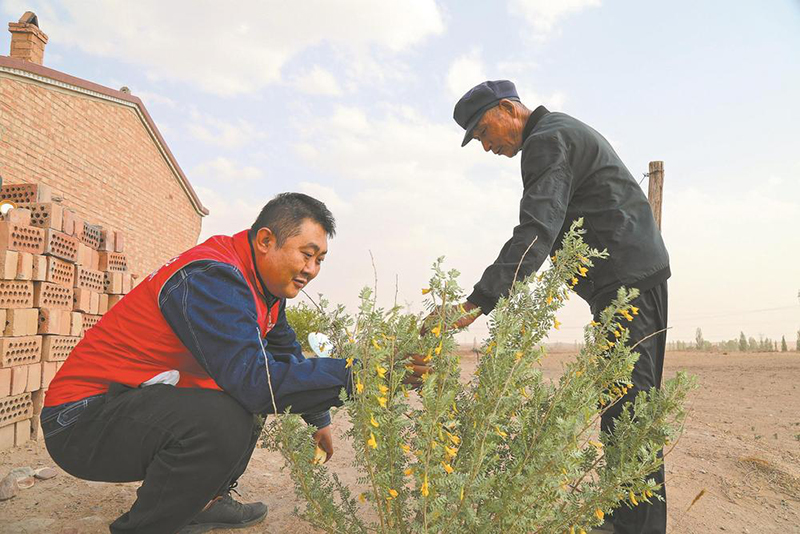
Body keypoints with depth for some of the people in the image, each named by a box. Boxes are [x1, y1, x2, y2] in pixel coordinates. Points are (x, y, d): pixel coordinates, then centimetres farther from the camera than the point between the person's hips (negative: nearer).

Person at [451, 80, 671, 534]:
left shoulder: (547, 140, -11)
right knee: (631, 399, 11)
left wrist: (476, 304, -33)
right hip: (638, 272, 11)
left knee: (626, 400, -11)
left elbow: (536, 233, -26)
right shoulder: (566, 131, 23)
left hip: (626, 277, -11)